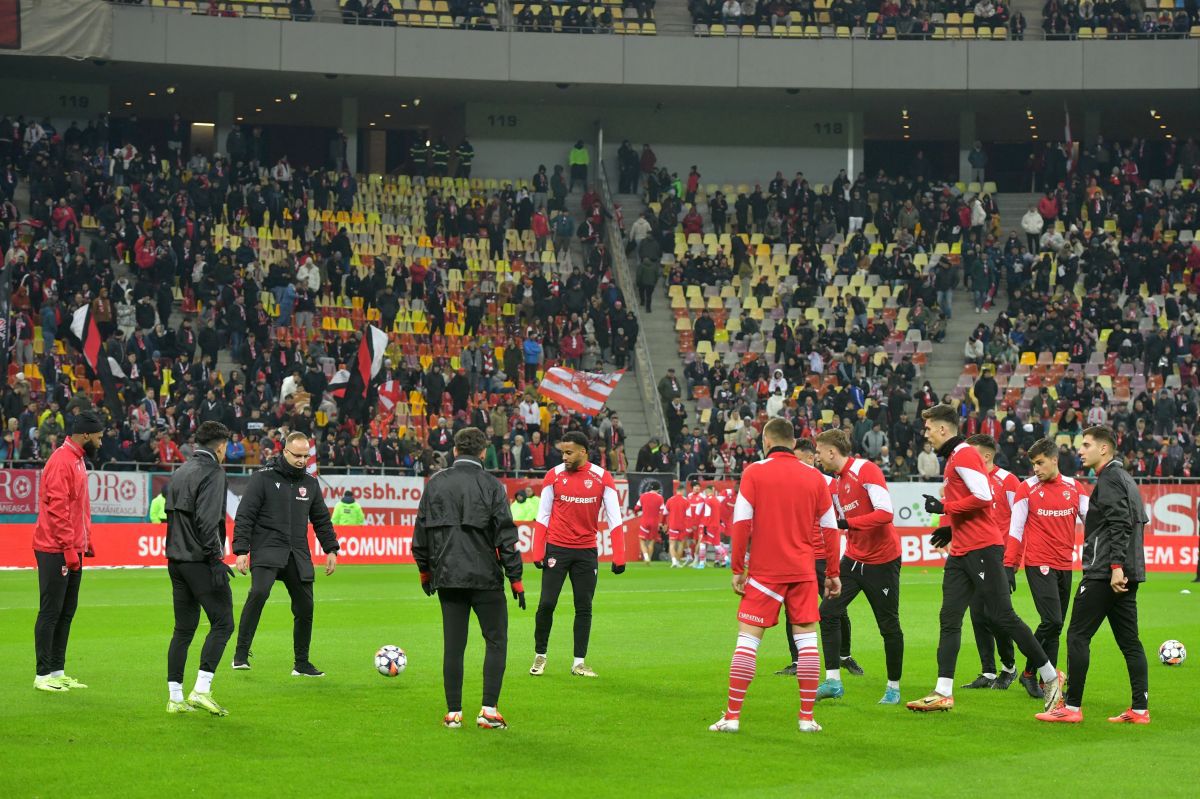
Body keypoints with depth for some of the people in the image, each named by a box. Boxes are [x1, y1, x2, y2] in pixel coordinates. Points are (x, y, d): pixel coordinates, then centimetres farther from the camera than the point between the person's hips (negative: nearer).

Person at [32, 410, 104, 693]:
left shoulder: (78, 460, 15)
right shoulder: (61, 462, -16)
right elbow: (57, 510, -21)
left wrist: (84, 540, 14)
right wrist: (69, 549, -21)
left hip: (73, 550, 10)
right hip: (56, 552, -10)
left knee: (67, 612, 12)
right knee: (51, 612, -5)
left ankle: (58, 671, 17)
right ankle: (43, 675, -1)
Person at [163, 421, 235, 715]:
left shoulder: (179, 472, 17)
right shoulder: (213, 472, -10)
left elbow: (170, 514, 16)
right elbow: (207, 520, -19)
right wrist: (217, 559, -18)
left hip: (176, 560, 9)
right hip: (200, 561, -8)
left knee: (183, 629, 11)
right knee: (222, 623, -3)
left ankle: (175, 697, 8)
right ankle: (201, 690, -10)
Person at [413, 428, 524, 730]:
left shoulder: (435, 484, 5)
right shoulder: (490, 485, -6)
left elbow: (420, 531, 10)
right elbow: (506, 535, -8)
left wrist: (425, 570, 22)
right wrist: (515, 578, -3)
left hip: (447, 577, 4)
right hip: (485, 578, -4)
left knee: (453, 645, 8)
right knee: (496, 641, 6)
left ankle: (453, 713, 9)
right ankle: (489, 710, -1)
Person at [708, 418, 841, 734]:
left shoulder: (754, 472, -2)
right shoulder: (814, 476, 5)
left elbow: (741, 523, -7)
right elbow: (830, 527, 7)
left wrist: (737, 569, -2)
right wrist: (832, 573, 14)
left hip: (764, 571, -2)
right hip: (803, 571, 2)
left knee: (747, 638, 1)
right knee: (806, 637, 7)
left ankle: (732, 716, -1)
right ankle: (807, 717, 5)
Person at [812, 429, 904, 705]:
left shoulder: (866, 470, -16)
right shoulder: (835, 483, 9)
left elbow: (885, 513, -26)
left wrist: (847, 523, -27)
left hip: (882, 561, -7)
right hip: (853, 558, 7)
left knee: (889, 625, 2)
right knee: (828, 613, -5)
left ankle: (893, 687, 15)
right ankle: (833, 680, -2)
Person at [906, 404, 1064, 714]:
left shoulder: (964, 455, -12)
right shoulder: (954, 458, 18)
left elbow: (983, 497, -22)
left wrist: (944, 508, -14)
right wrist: (952, 528, 17)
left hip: (982, 549, -10)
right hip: (961, 552, 10)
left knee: (1003, 616, -6)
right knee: (949, 619, 3)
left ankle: (1051, 677, 5)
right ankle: (943, 693, 1)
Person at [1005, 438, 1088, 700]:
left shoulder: (1074, 487, 8)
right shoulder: (1027, 488, -2)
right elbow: (1016, 529, -2)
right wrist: (1009, 565, -7)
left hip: (1065, 565, 4)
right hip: (1038, 563, -4)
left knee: (1055, 625, 7)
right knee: (1052, 621, -15)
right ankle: (1029, 673, 0)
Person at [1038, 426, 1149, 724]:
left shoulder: (1109, 479, -9)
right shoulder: (1126, 479, 21)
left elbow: (1119, 524, -20)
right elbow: (1139, 520, 22)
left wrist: (1116, 566, -26)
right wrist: (1120, 567, 18)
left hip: (1105, 574, -10)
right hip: (1128, 574, 10)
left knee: (1077, 636, -6)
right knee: (1129, 640, 8)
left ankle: (1072, 707, -6)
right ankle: (1140, 709, 6)